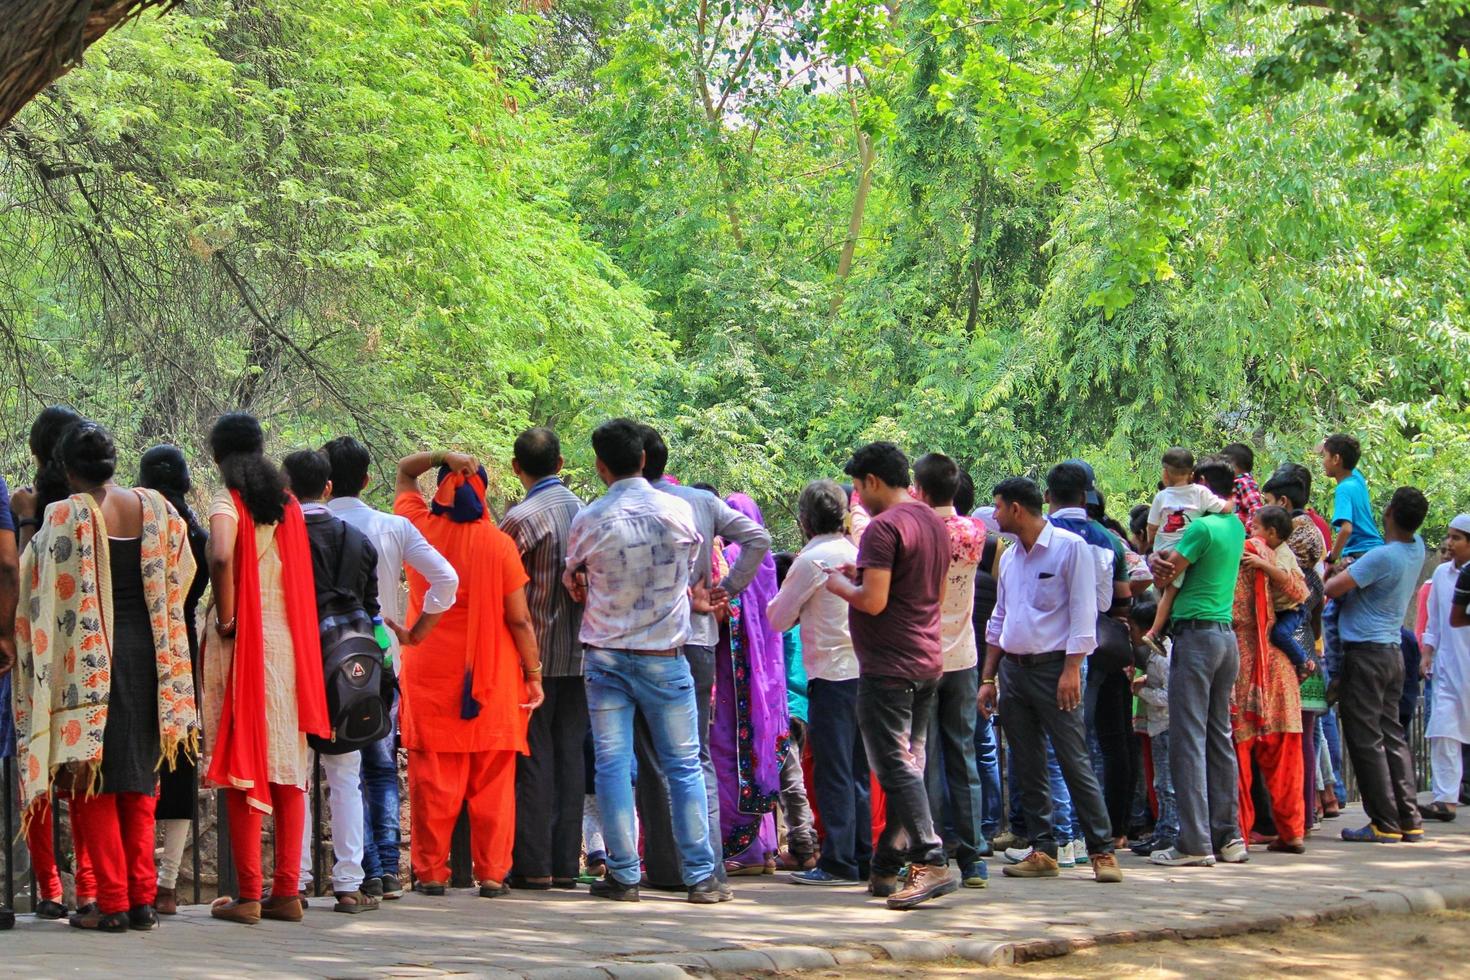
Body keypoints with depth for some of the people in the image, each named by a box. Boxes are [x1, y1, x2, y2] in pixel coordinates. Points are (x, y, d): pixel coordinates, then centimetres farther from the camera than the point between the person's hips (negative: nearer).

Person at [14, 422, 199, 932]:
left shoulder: (66, 517, -11)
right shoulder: (156, 508, 2)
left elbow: (41, 588, -5)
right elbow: (181, 576, 12)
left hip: (88, 660, -4)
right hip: (147, 655, 4)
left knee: (92, 781, 3)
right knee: (138, 781, 13)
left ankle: (112, 902, 0)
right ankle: (143, 898, 10)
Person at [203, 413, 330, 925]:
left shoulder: (228, 501, -7)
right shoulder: (287, 503, 11)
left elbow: (220, 558, -25)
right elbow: (302, 574, 12)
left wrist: (226, 618, -15)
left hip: (241, 643, -5)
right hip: (287, 643, 5)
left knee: (242, 768, -2)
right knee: (287, 767, 8)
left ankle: (248, 895, -2)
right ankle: (287, 891, 8)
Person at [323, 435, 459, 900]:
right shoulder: (394, 528, 0)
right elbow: (446, 579, -5)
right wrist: (418, 629, 6)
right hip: (384, 659, 2)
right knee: (383, 767, 12)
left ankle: (368, 871, -2)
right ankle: (389, 869, 4)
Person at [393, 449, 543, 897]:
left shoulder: (419, 528, 0)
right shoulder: (498, 544, -7)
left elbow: (404, 469, 18)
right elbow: (519, 619, -6)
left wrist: (445, 457, 1)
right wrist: (533, 674, 4)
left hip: (428, 673, 2)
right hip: (490, 679, -2)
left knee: (432, 776, 5)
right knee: (491, 782, 5)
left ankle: (431, 872, 5)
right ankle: (492, 873, 5)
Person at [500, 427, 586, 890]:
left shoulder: (524, 517, -12)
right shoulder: (583, 510, 7)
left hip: (535, 653, -5)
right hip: (579, 653, 5)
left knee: (533, 758, -1)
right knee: (570, 756, 7)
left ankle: (533, 864, -2)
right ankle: (565, 863, 8)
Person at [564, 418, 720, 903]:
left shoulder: (589, 520, -6)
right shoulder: (679, 512, -4)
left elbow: (572, 580, 10)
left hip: (605, 655, 0)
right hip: (664, 656, 0)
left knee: (612, 765, 4)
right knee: (684, 766, 5)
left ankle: (623, 875, 3)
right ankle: (700, 876, 4)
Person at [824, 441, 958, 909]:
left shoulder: (883, 527, -15)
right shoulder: (933, 522, 14)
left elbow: (873, 601, -22)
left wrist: (841, 585, -2)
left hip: (888, 666, -9)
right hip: (928, 662, 9)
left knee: (896, 767, -9)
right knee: (908, 765, 11)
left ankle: (931, 862, -17)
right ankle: (887, 867, 17)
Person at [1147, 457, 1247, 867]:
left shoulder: (1202, 527, -11)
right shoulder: (1236, 527, 15)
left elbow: (1164, 578, -7)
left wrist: (1157, 561, 11)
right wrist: (1164, 561, 2)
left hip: (1196, 632, -8)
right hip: (1226, 635, 8)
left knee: (1188, 739, -7)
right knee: (1219, 736, 12)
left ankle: (1195, 842, -9)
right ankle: (1227, 834, 12)